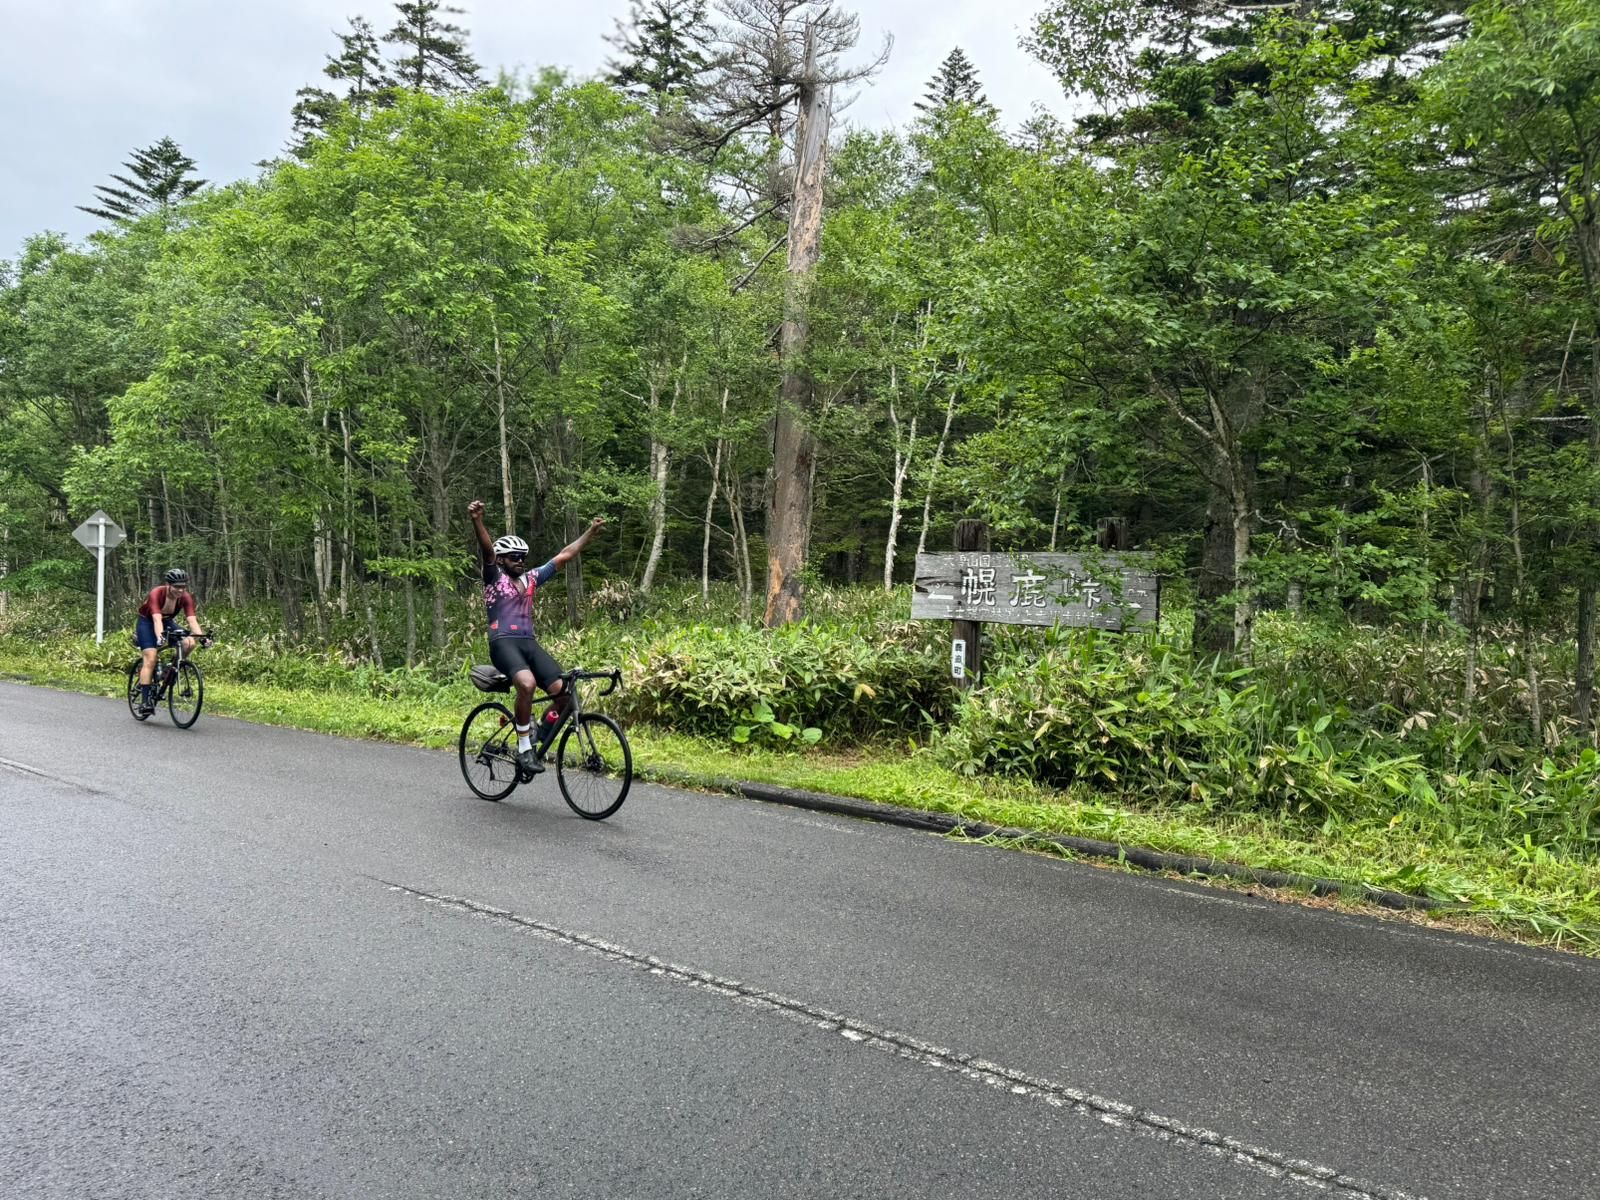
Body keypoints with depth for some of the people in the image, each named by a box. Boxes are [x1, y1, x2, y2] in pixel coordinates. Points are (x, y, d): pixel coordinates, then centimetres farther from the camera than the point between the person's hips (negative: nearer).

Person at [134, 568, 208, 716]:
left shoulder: (185, 597, -20)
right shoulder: (156, 593, -31)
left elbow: (192, 620, -30)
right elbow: (157, 619, -43)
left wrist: (202, 637, -47)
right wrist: (160, 637, -60)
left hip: (167, 622, 4)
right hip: (147, 622, -4)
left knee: (189, 643, -21)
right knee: (150, 659, -18)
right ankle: (145, 700, -16)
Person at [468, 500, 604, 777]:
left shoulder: (531, 579, 19)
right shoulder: (494, 577, 5)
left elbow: (565, 556, 19)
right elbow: (486, 550, -14)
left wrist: (591, 530, 15)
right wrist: (477, 521, -33)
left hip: (530, 643, 6)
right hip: (503, 643, -6)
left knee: (563, 692, -14)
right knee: (527, 683, -36)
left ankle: (537, 741, 9)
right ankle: (523, 747, -21)